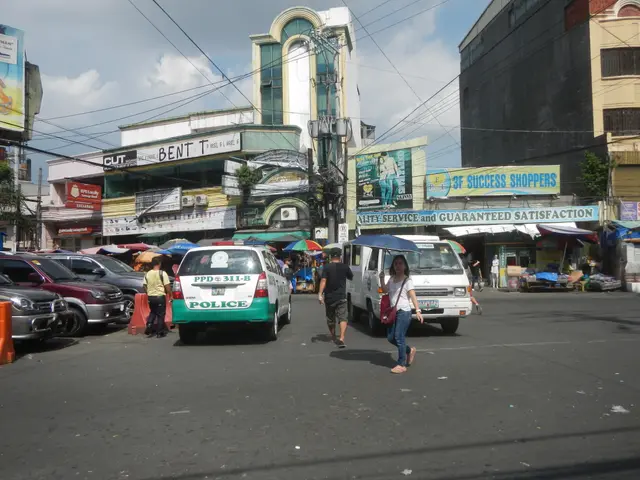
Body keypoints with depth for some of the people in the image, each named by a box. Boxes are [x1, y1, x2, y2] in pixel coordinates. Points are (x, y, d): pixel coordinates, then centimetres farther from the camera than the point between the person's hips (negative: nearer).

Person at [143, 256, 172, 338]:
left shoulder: (147, 274, 2)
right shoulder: (162, 273, -11)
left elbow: (145, 286, 7)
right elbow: (167, 286, -12)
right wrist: (170, 294, -1)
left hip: (150, 297, 4)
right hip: (160, 296, -4)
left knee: (152, 312, 23)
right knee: (160, 314, 5)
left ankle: (149, 327, 7)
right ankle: (159, 332, 7)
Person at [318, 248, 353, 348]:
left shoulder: (326, 267, -4)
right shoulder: (345, 267, 0)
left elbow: (323, 281, -14)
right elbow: (351, 277, 16)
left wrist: (320, 294, -17)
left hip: (329, 297, 1)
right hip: (341, 297, -1)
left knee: (330, 319, 16)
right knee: (342, 318, -5)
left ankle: (333, 337, 31)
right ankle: (341, 339, -22)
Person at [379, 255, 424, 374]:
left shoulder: (407, 280, -5)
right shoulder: (392, 279, 15)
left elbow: (413, 296, -13)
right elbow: (385, 290, 8)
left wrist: (418, 310, -24)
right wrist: (382, 278, -2)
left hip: (404, 312, -7)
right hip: (394, 312, 7)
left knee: (399, 337, -9)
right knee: (390, 337, 9)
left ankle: (402, 365, -1)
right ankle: (409, 350, 30)